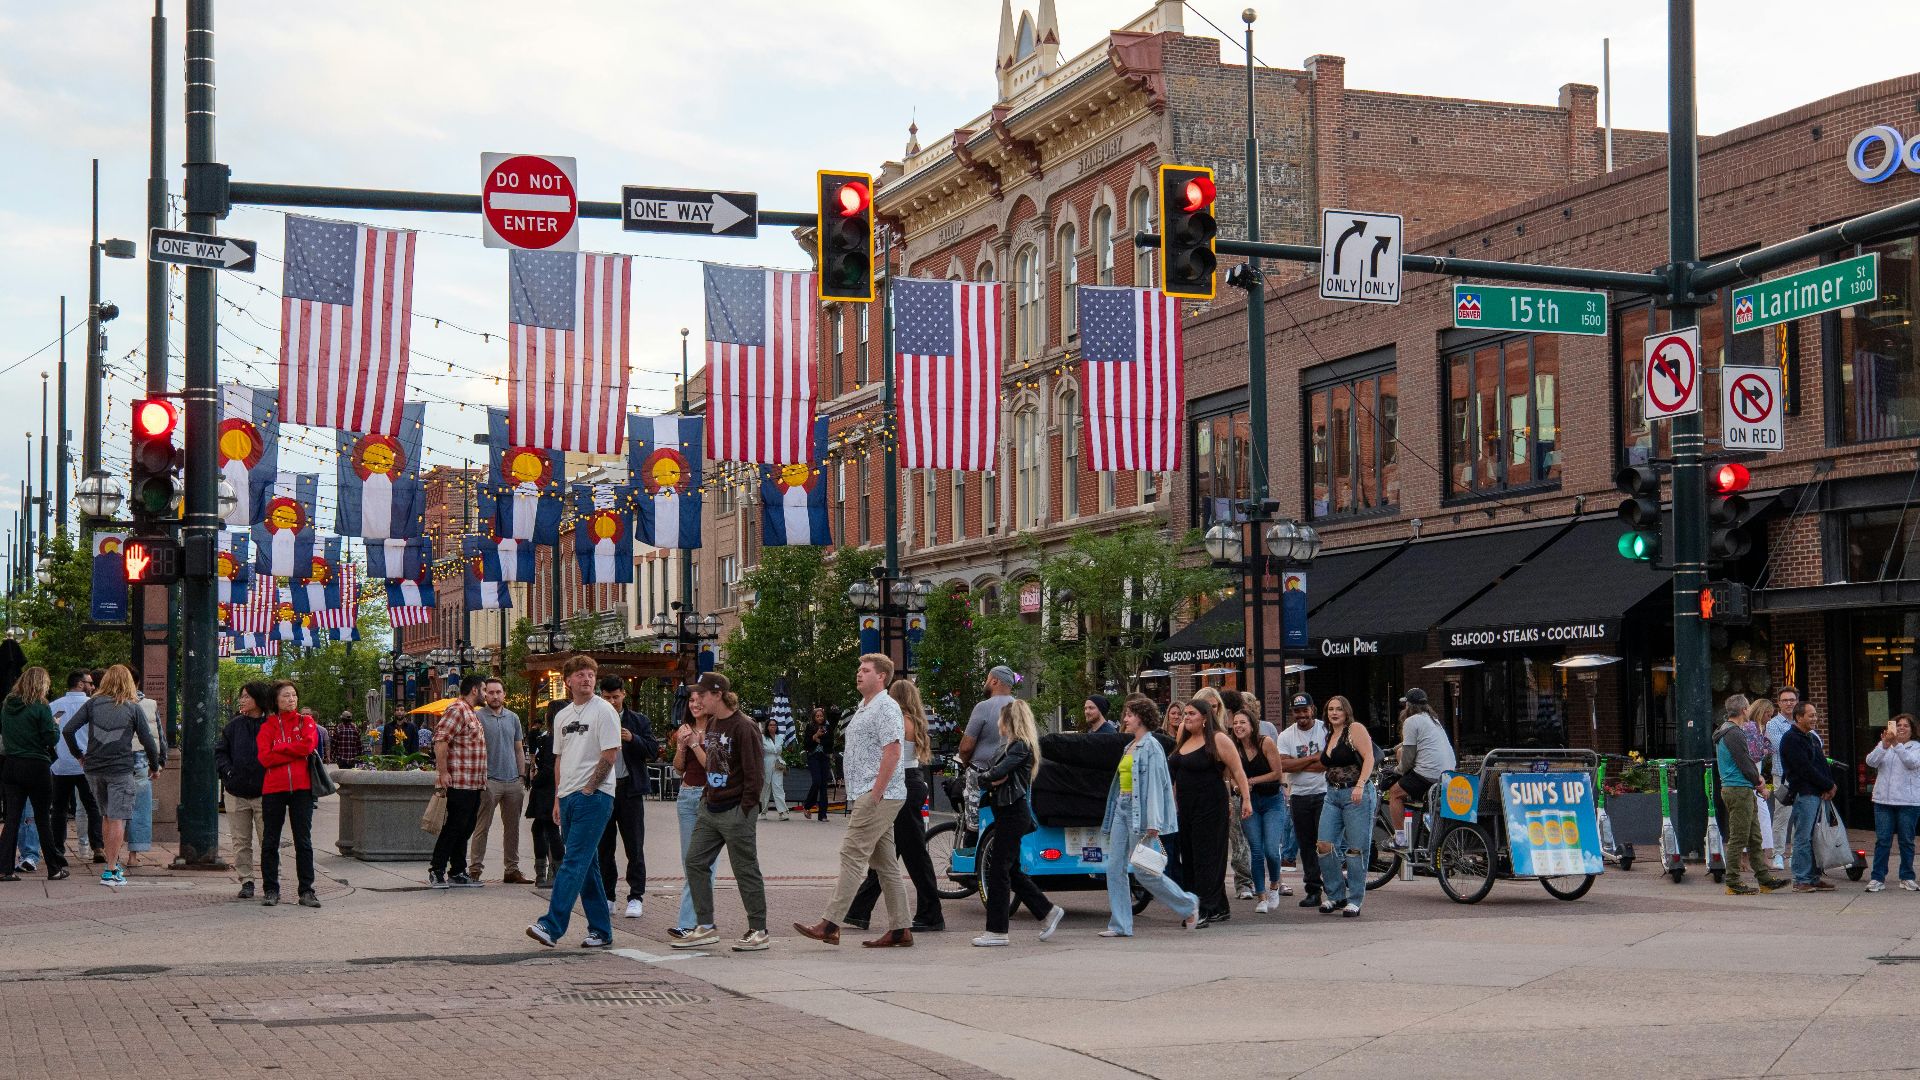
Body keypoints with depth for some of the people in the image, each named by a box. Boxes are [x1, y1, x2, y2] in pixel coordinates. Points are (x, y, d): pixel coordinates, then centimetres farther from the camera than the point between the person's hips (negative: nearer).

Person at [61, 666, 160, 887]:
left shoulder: (93, 703, 4)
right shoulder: (132, 708, 0)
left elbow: (68, 730, -3)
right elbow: (147, 740, 0)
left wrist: (78, 754, 11)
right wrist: (154, 766, 13)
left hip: (94, 768, 3)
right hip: (120, 769, -3)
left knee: (108, 817, 18)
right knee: (117, 819, -2)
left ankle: (114, 862, 22)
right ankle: (111, 871, -5)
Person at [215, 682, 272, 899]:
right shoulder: (234, 726, 6)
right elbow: (220, 751, 11)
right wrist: (227, 769, -5)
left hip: (264, 793, -3)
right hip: (236, 793, 3)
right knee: (241, 842, 6)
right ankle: (246, 881, 12)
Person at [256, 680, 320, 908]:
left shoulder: (306, 722, 8)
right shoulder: (268, 726, 6)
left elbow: (307, 745, -11)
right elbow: (265, 758, -8)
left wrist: (279, 750, -8)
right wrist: (294, 752, -10)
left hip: (301, 788, 0)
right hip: (273, 789, 0)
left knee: (303, 842, 1)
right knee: (270, 842, 4)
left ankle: (306, 891, 4)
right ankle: (270, 890, 12)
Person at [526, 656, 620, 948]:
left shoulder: (603, 711, -5)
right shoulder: (562, 716, 17)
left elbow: (610, 755, -10)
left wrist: (588, 790, -12)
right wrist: (558, 798, 15)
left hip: (594, 796, -8)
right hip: (568, 797, 8)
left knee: (574, 863, -14)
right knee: (586, 866, 9)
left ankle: (552, 926, -20)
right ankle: (601, 931, 14)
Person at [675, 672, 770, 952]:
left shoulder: (743, 727, -14)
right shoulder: (712, 725, 12)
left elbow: (753, 774, -16)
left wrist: (745, 811, -16)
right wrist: (693, 745, 6)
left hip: (735, 812, -9)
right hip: (710, 808, 9)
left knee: (746, 870, -1)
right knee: (695, 862, 6)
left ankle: (758, 931, 9)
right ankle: (705, 927, 13)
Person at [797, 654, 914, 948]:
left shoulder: (886, 707, -11)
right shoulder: (864, 709, 22)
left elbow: (892, 751, -20)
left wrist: (875, 793, -23)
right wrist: (858, 795, 20)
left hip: (878, 795, -11)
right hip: (866, 796, 11)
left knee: (852, 854, -12)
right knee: (884, 862, 9)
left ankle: (830, 924, -14)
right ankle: (900, 929, 11)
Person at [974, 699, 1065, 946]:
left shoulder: (1020, 746, -13)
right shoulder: (1011, 745, 18)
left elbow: (997, 773, -24)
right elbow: (995, 774, 11)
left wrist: (984, 777, -3)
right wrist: (992, 780, -11)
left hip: (1013, 813, -10)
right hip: (1008, 812, 10)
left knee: (998, 869, -7)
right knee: (1011, 870, 14)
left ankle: (997, 931, -5)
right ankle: (1048, 912, 23)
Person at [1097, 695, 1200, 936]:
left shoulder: (1150, 746, -10)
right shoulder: (1129, 747, 17)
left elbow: (1155, 784, -16)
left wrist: (1153, 823, -21)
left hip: (1139, 810, -9)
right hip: (1122, 807, 9)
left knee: (1143, 871, -5)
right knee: (1115, 868, 2)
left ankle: (1188, 905, 12)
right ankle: (1120, 925, 4)